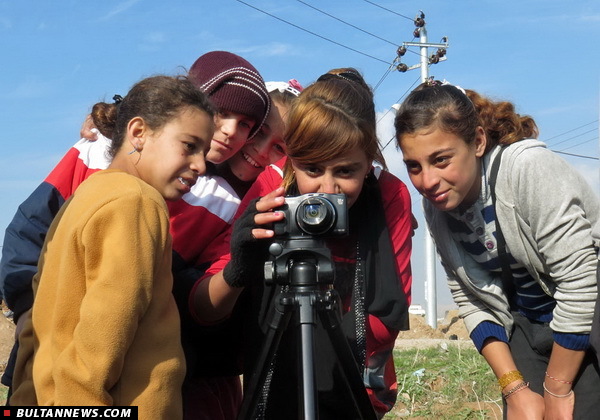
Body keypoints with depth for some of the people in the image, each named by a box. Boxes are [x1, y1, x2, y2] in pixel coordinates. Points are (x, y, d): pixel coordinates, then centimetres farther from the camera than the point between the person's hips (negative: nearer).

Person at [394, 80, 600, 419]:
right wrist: (515, 389, -9)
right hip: (530, 329, 5)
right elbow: (470, 300, -1)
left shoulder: (528, 168, -26)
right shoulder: (436, 204, -7)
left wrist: (557, 389, -16)